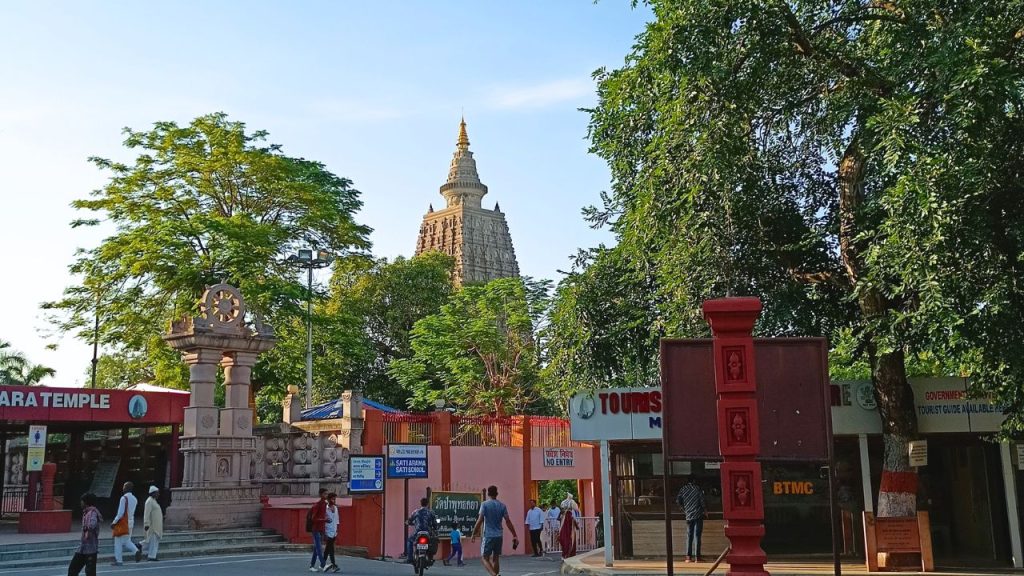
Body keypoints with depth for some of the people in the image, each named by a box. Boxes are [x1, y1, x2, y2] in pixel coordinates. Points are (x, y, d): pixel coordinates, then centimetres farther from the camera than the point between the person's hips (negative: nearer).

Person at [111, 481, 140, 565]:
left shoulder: (124, 498, -16)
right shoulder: (134, 499, 8)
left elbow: (120, 513, -18)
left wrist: (114, 522, -10)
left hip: (123, 523, -7)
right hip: (131, 522, 7)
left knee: (118, 542, 5)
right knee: (127, 541, 16)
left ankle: (118, 560, 9)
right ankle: (137, 550, -7)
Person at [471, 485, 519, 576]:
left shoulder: (485, 505, -6)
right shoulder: (502, 506, 5)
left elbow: (479, 521, -12)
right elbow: (508, 522, 2)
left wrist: (474, 534, -4)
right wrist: (515, 535, 5)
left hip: (488, 536, -4)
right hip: (499, 536, 4)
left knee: (484, 558, 0)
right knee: (496, 558, 13)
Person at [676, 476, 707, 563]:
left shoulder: (683, 489, 4)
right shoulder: (697, 488, -3)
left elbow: (678, 500, -1)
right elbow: (702, 501, -7)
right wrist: (705, 510, 7)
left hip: (688, 515, 3)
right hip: (698, 514, -3)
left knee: (689, 536, 10)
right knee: (697, 536, -2)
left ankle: (688, 556, 7)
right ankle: (697, 557, -4)